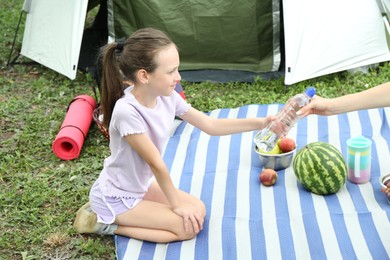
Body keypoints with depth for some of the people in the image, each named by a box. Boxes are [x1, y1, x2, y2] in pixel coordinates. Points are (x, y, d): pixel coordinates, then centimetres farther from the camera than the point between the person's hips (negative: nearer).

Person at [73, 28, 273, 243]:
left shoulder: (167, 97, -11)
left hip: (142, 185, 8)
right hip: (116, 197, -8)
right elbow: (156, 164, -24)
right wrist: (176, 204, -13)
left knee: (198, 210, 4)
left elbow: (210, 125, -5)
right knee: (188, 227, -11)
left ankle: (116, 216, 9)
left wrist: (260, 122, -13)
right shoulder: (127, 112, -34)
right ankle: (106, 223, -2)